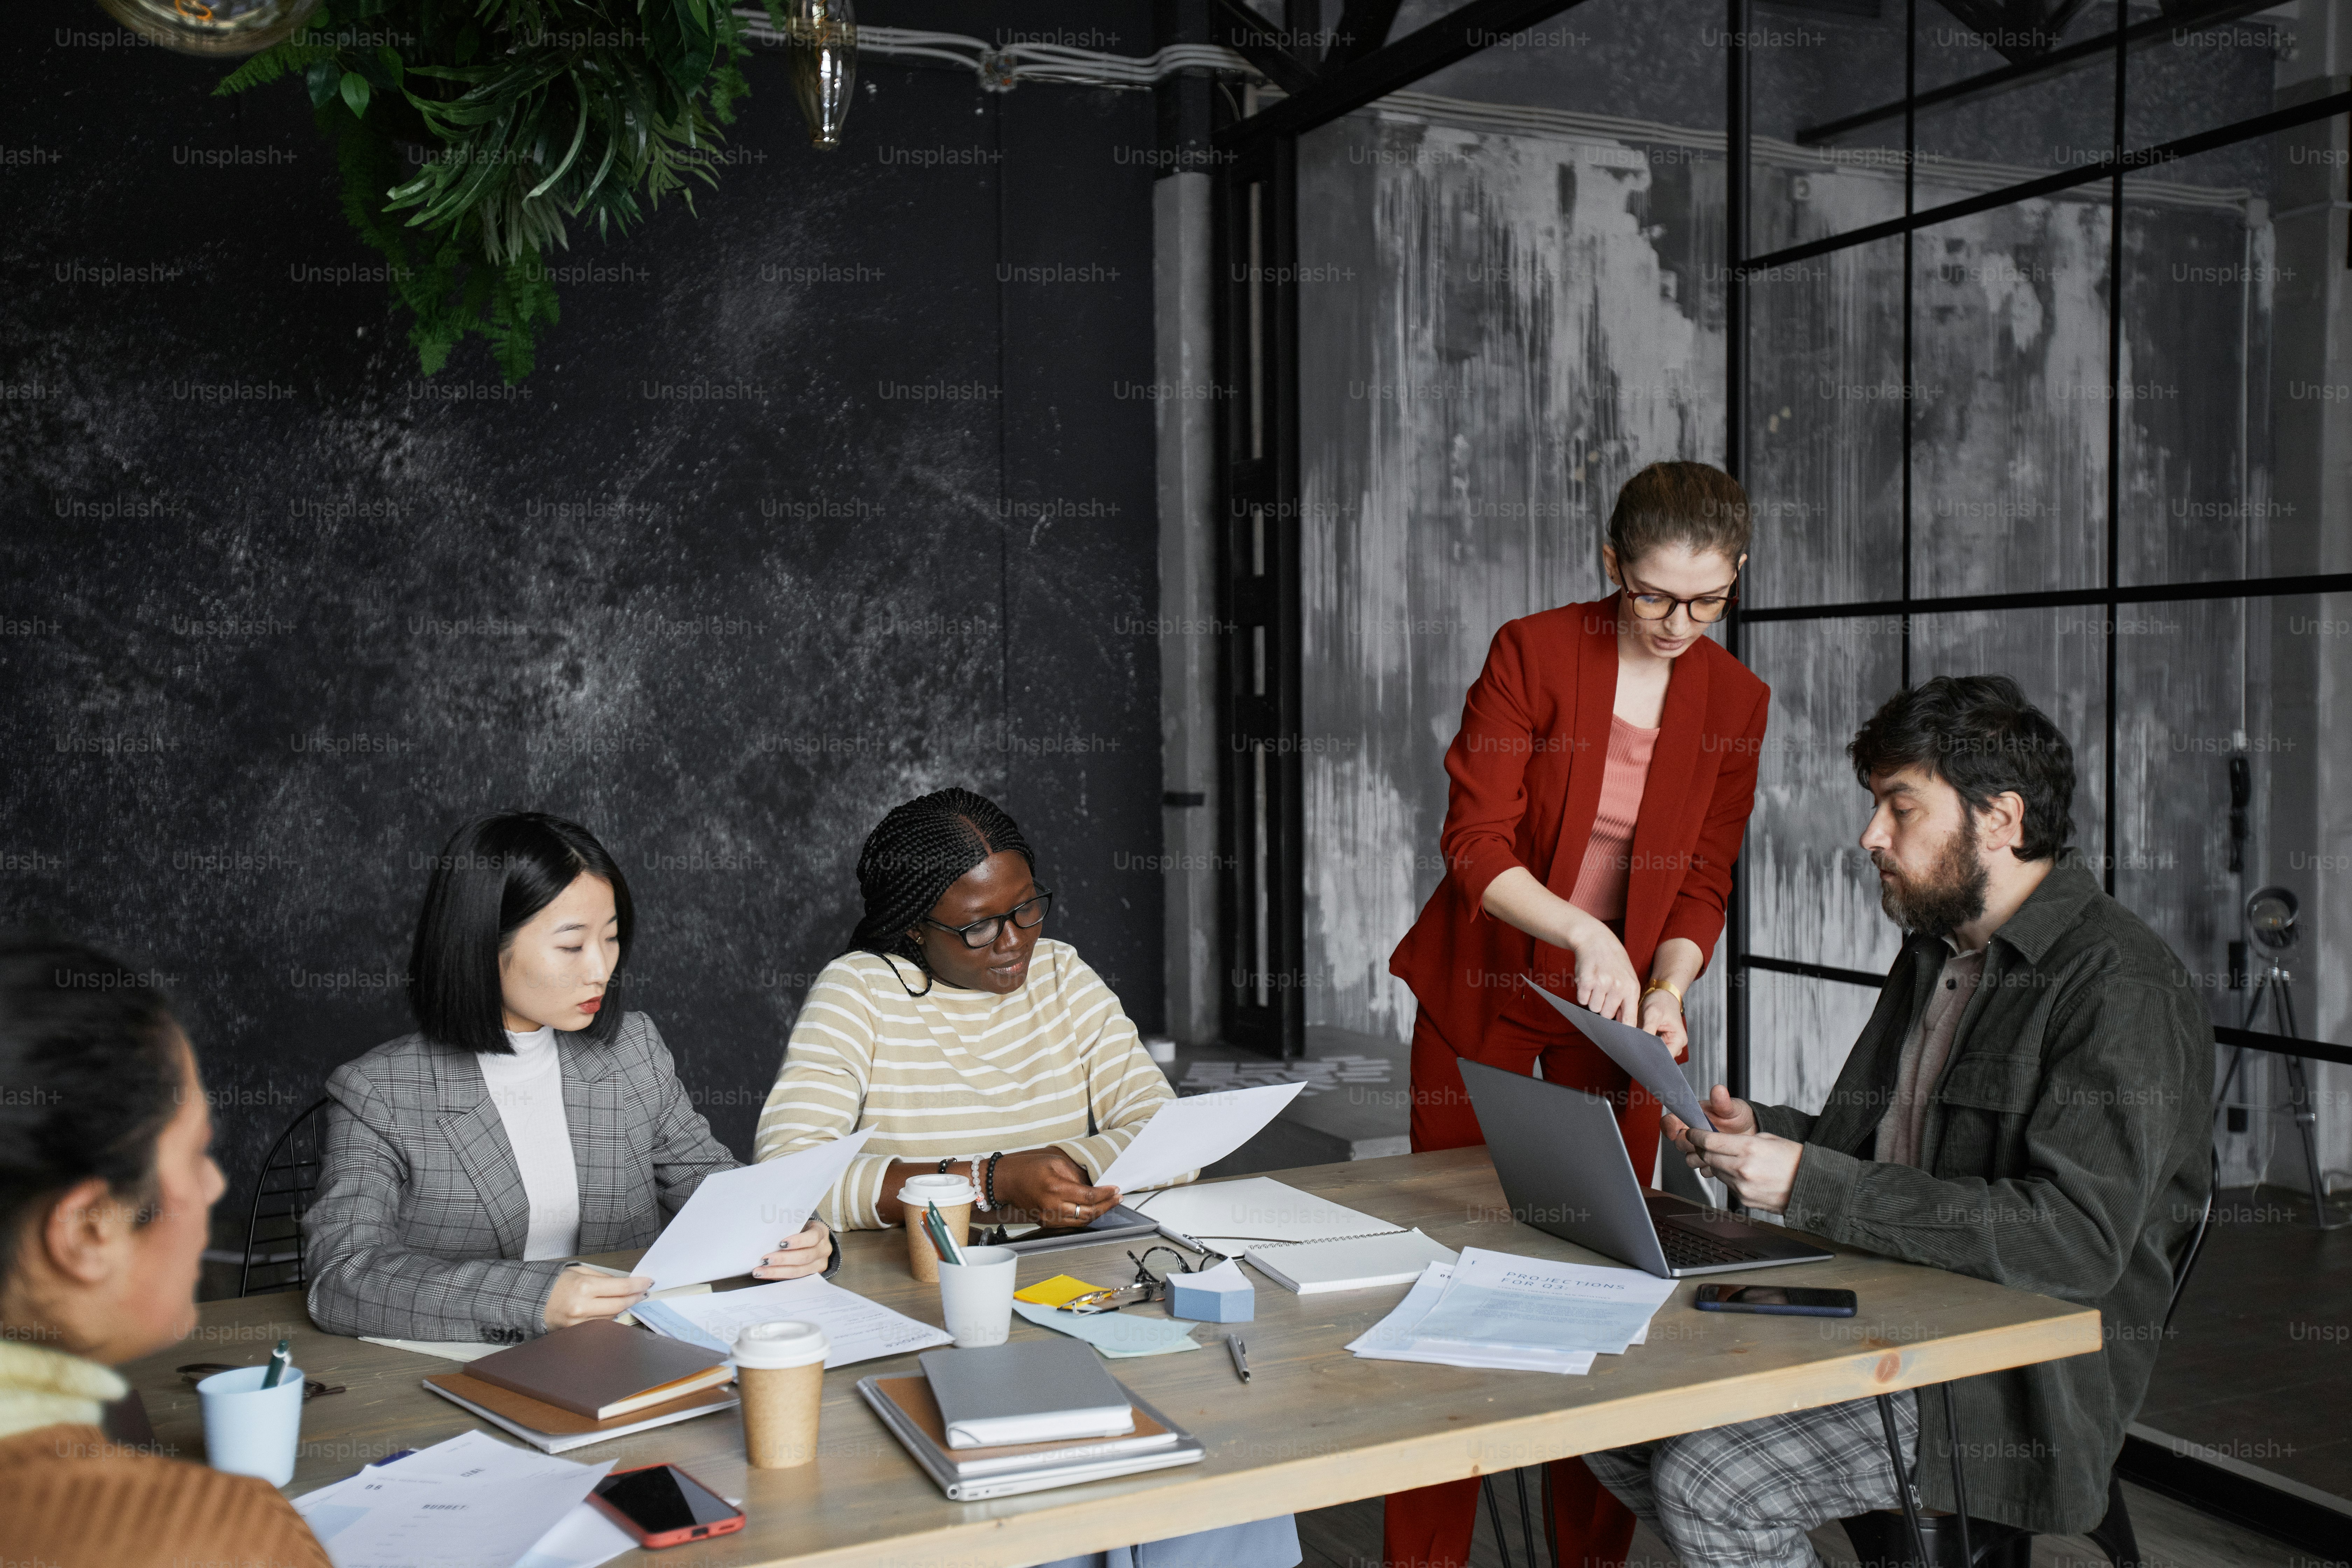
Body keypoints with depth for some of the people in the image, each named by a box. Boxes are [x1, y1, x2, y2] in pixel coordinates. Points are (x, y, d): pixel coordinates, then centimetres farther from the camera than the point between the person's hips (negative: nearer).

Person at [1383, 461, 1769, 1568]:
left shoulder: (1735, 702, 0)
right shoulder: (1531, 654, -13)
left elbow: (1702, 884, 2)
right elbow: (1476, 846, -18)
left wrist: (1668, 992, -15)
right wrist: (1583, 936, -32)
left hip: (1624, 1004, 3)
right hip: (1485, 994, -3)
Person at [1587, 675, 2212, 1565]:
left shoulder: (2120, 990, -15)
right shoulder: (1934, 952, 14)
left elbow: (2077, 1240, -25)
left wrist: (1810, 1183, -26)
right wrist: (1758, 1132, 0)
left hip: (2019, 1378, -8)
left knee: (1709, 1484, -23)